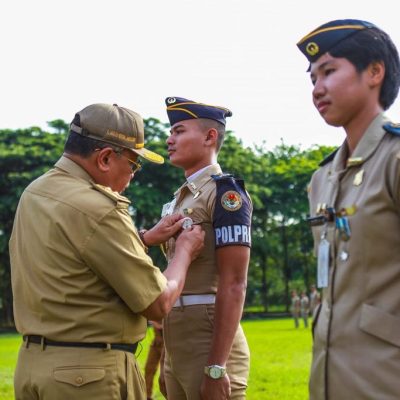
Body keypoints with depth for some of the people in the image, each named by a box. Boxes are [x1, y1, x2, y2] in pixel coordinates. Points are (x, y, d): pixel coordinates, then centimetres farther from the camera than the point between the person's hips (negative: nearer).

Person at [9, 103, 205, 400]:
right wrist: (185, 250, 4)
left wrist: (146, 238, 22)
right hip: (91, 375, -8)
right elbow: (158, 304, -13)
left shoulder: (34, 193, 7)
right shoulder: (97, 209, -20)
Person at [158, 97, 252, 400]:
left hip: (210, 344, -8)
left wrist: (217, 367, -22)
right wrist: (164, 363, 19)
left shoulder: (225, 191, -10)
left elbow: (234, 285, -17)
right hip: (177, 346, 8)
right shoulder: (179, 199, 15)